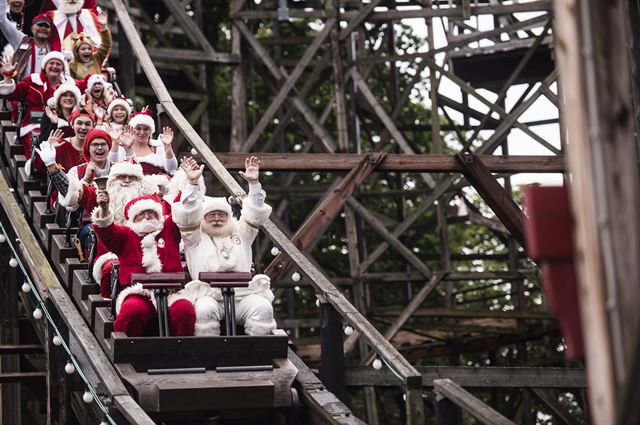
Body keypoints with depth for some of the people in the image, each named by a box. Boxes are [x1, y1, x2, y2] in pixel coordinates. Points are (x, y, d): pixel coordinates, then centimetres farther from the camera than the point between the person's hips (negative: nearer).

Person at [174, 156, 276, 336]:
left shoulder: (240, 233, 27)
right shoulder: (196, 237, 19)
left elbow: (256, 215, 16)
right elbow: (187, 215, 4)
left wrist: (253, 184, 2)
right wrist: (192, 183, -7)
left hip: (243, 295, 2)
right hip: (209, 295, -2)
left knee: (263, 307, -27)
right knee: (204, 310, -35)